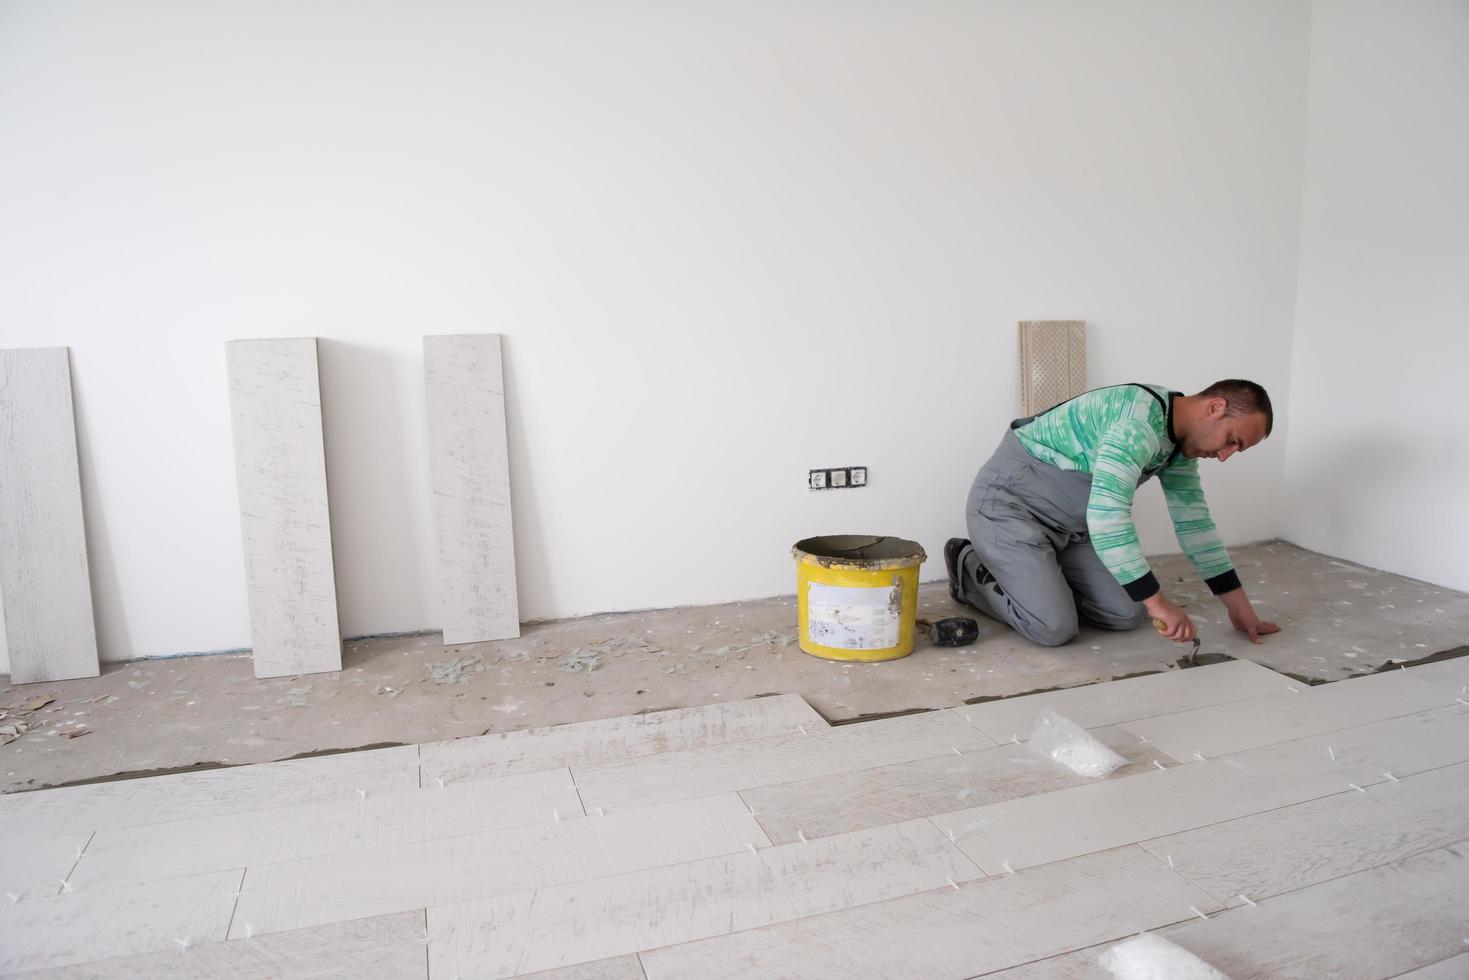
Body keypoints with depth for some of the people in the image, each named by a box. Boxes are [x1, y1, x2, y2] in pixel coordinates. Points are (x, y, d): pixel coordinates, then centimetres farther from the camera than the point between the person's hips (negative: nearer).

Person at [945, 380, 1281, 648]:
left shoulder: (1181, 441, 3)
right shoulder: (1139, 422, -29)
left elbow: (1194, 520, 10)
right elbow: (1107, 516, -39)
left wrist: (1238, 605, 9)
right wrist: (1157, 601, -37)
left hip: (1067, 523, 9)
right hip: (1007, 504, -9)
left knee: (1129, 614, 0)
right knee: (1054, 628, -19)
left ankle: (1041, 570, 20)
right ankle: (972, 569, 4)